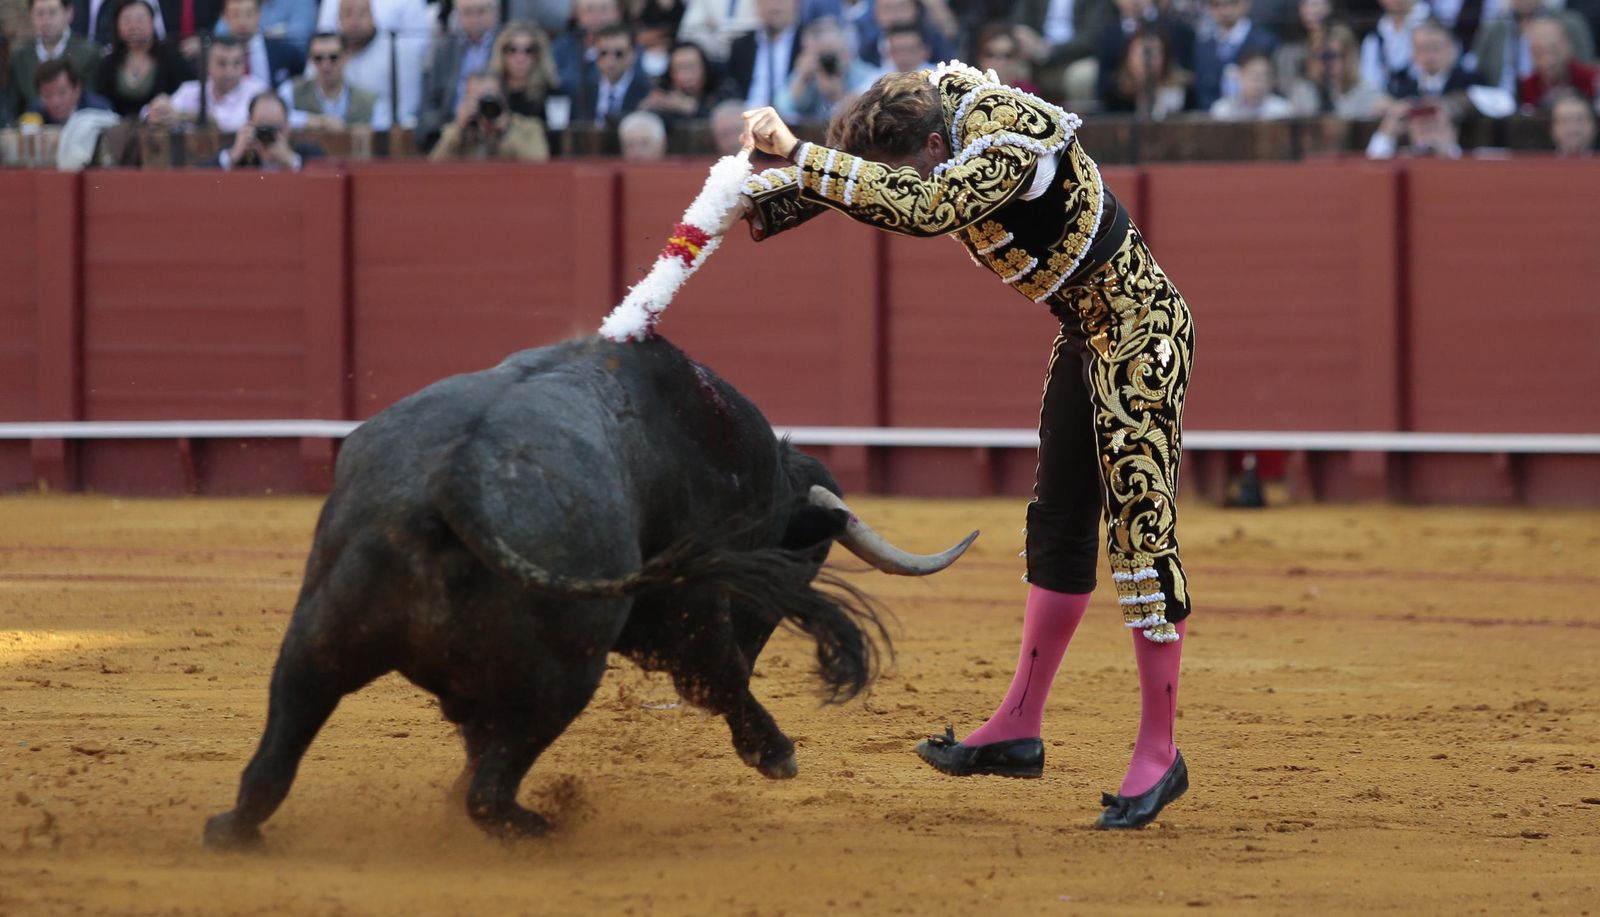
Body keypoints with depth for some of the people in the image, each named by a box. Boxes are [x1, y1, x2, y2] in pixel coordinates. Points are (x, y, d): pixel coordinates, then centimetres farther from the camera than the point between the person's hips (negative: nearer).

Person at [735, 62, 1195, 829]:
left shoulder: (1012, 141, -30)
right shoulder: (931, 106, -4)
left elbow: (929, 208, -47)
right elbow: (840, 181, 10)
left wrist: (796, 153, -46)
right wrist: (762, 195, -10)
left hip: (1140, 332, -10)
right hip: (1083, 333, 10)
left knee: (1141, 531, -9)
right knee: (1057, 527, 13)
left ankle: (1158, 752, -4)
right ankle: (1019, 728, 20)